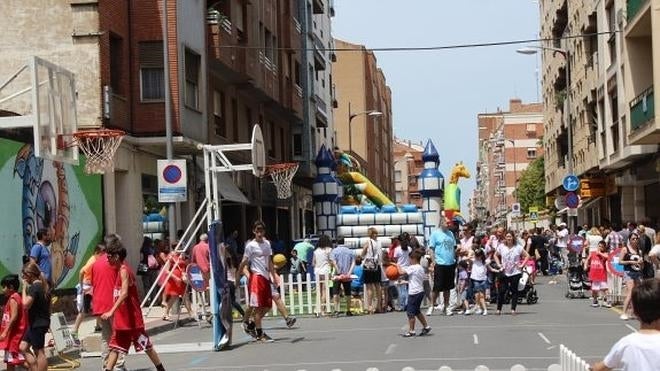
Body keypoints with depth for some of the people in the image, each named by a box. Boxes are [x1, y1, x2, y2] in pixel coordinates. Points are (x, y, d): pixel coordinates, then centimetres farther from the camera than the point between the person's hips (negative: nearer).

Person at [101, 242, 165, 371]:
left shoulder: (124, 270, -17)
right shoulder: (120, 270, 11)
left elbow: (124, 293, -29)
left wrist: (111, 311, -35)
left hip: (131, 319, -9)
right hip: (121, 319, 9)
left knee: (146, 346, 2)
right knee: (115, 347, 6)